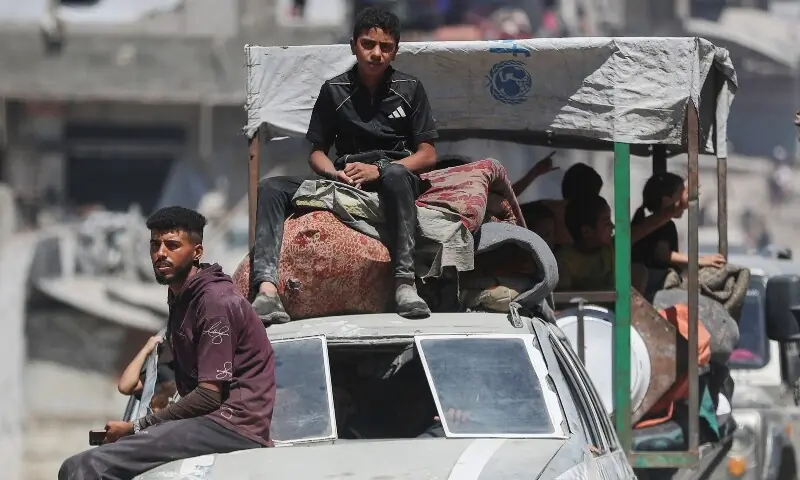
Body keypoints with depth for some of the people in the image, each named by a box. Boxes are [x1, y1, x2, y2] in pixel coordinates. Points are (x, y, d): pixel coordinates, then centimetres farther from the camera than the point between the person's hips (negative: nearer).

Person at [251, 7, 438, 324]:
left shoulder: (409, 89, 6)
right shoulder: (334, 91, 10)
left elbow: (427, 155, 3)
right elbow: (317, 153, 13)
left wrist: (378, 170, -12)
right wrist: (334, 173, -11)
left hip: (395, 177, -2)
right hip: (345, 178, 3)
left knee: (395, 173, -40)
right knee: (270, 188, -21)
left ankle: (405, 283, -50)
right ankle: (267, 289, -43)